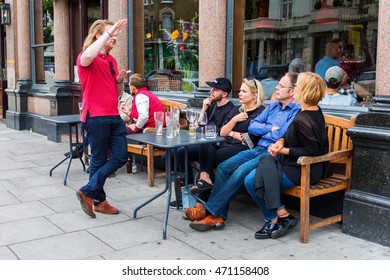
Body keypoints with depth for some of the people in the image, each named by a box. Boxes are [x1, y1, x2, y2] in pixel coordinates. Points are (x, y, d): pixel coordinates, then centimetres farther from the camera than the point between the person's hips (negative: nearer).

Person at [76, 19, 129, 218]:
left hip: (114, 116, 8)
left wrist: (120, 81, 0)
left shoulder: (112, 60, 17)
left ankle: (88, 191, 15)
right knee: (99, 160, 1)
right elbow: (87, 57, -36)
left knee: (120, 157, 5)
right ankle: (98, 200, 17)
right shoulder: (87, 57, -6)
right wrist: (108, 32, -29)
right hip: (96, 117, -8)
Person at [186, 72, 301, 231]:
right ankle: (217, 216, -15)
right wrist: (271, 128, -2)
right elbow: (252, 127, 14)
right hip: (257, 149, 8)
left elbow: (282, 135, -18)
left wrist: (263, 130, 0)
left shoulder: (296, 111, -6)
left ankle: (208, 210, -21)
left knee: (241, 171, -29)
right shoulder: (273, 106, 21)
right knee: (223, 167, -11)